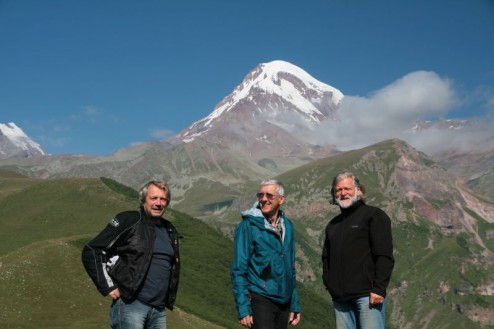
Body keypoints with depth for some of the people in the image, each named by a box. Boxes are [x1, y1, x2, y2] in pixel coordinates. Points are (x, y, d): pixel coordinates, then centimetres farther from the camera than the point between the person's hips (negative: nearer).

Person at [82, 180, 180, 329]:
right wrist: (108, 287, -10)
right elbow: (91, 251, -8)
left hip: (159, 310, 7)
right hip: (131, 305, -7)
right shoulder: (128, 221, -6)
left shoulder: (170, 231, 14)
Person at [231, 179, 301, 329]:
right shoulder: (248, 226, -8)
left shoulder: (287, 226, 8)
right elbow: (238, 270, -9)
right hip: (260, 298, -5)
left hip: (283, 302, 5)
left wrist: (295, 305, 13)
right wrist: (243, 308, -15)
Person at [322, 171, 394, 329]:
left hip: (367, 294, -6)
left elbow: (384, 256, -7)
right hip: (340, 297, 6)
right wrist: (329, 283, 8)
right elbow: (326, 258, 23)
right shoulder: (333, 224, 21)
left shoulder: (374, 215, 1)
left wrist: (378, 289, -15)